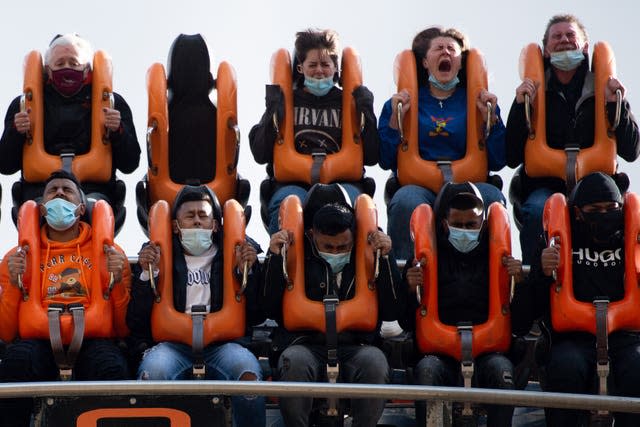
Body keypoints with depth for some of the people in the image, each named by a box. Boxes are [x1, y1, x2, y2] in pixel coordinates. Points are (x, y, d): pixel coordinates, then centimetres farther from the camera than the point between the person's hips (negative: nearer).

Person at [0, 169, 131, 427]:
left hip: (92, 340, 0)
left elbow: (125, 326, 13)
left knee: (112, 366, -38)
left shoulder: (109, 253, 19)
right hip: (38, 340, 1)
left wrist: (118, 282, -2)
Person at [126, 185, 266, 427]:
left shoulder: (231, 257, 20)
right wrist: (146, 274, 0)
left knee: (248, 370, -34)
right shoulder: (158, 257, 17)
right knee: (152, 371, -36)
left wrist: (248, 271, 4)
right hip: (173, 344, 0)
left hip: (221, 344, 1)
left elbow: (255, 316, 15)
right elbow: (135, 323, 10)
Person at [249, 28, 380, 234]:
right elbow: (260, 155, 8)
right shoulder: (287, 100, 22)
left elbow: (371, 157, 11)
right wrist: (274, 110, 1)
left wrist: (365, 111, 6)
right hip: (293, 181, 0)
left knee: (348, 197, -37)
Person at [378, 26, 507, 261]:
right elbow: (386, 161, 7)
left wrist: (491, 117, 1)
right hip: (417, 183, -1)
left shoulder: (476, 102, 19)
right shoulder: (404, 102, 17)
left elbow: (497, 162, 10)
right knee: (406, 202, -36)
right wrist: (395, 117, -2)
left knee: (492, 198, -33)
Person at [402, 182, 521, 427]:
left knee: (501, 369, -33)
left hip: (487, 350, 0)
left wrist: (518, 284, -3)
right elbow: (408, 325, 11)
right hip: (439, 350, 0)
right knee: (426, 370, -33)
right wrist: (411, 291, -6)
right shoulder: (428, 259, 14)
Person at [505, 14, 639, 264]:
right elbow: (512, 158, 2)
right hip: (545, 185, 0)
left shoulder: (603, 90, 13)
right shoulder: (535, 92, 11)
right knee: (537, 209, -34)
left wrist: (616, 105, -5)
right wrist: (520, 107, -8)